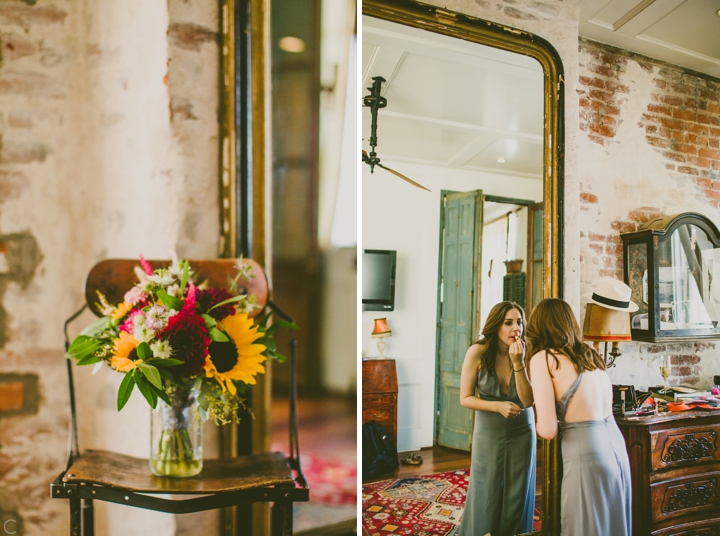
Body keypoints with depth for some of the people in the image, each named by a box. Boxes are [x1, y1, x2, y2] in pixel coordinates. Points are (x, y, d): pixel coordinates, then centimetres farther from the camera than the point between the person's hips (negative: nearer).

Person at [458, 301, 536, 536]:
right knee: (486, 496, 4)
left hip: (522, 432, 2)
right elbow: (465, 398, -11)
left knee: (517, 495, 10)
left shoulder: (526, 353, -11)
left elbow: (527, 400, -19)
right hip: (488, 432, -2)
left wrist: (518, 362, -29)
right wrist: (498, 406, -25)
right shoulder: (478, 352, -17)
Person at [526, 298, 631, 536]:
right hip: (615, 444, 7)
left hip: (586, 452, -7)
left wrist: (539, 423, 8)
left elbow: (548, 430, -13)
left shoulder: (543, 358, -8)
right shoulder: (588, 352, 12)